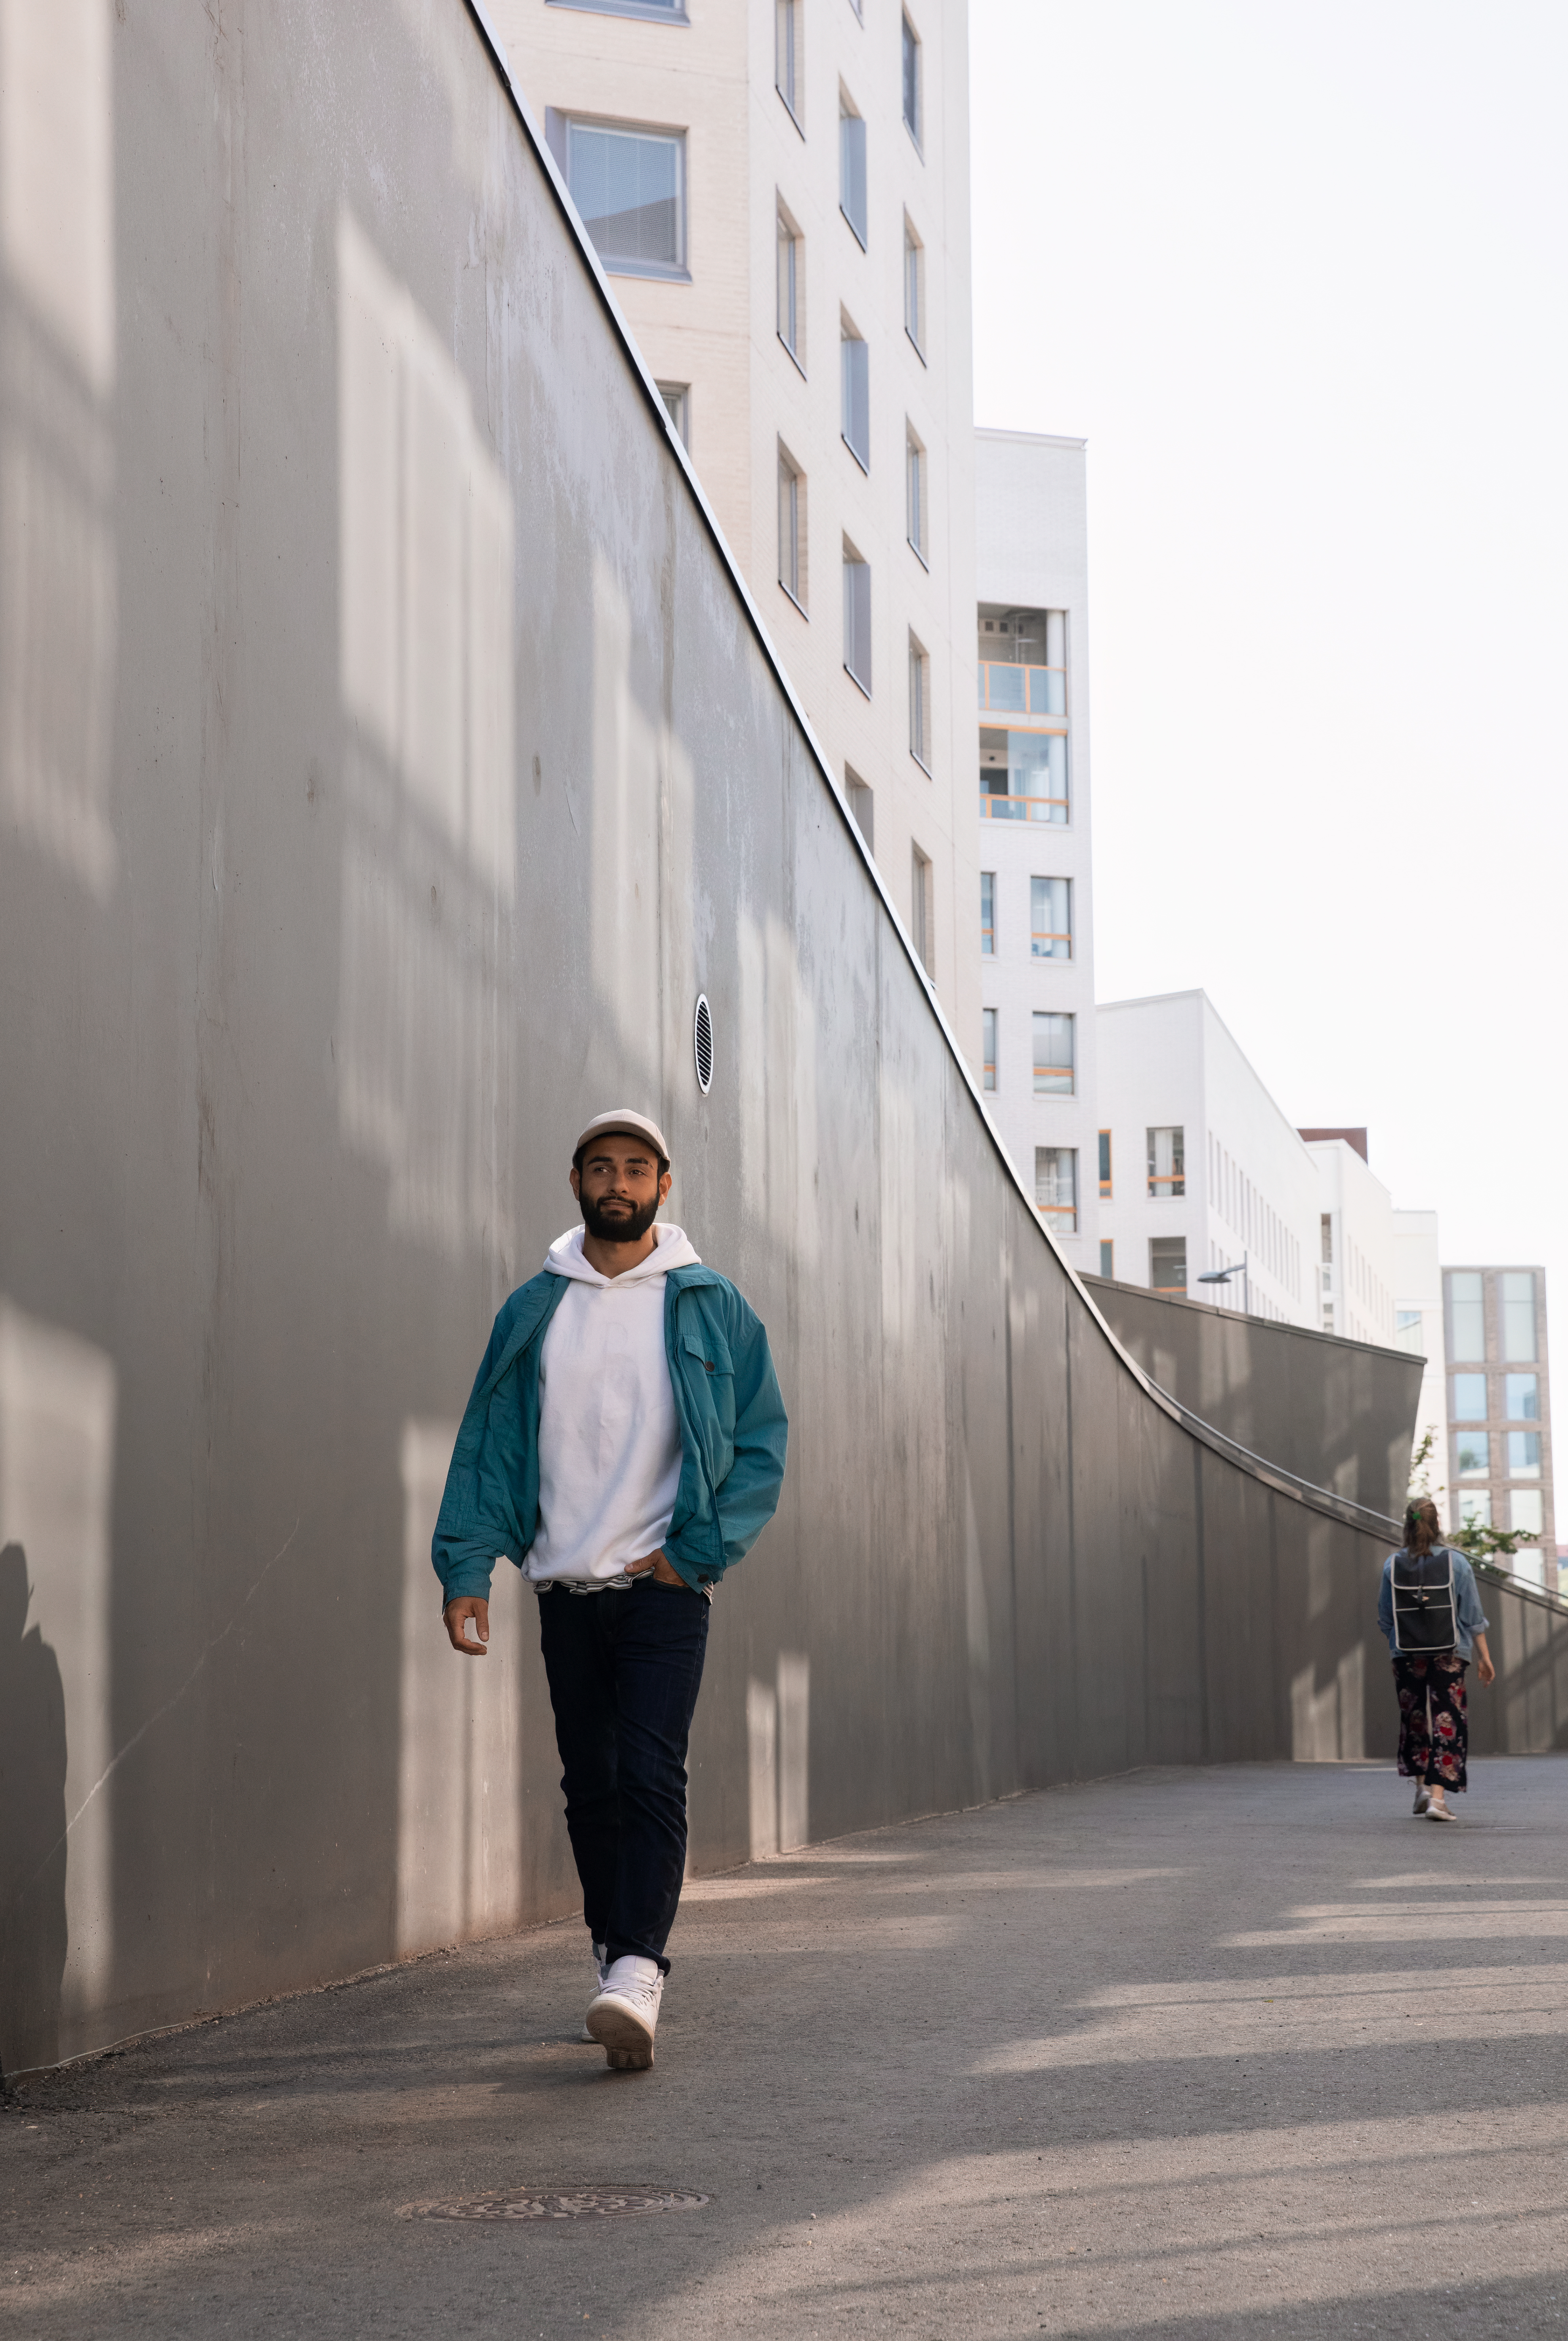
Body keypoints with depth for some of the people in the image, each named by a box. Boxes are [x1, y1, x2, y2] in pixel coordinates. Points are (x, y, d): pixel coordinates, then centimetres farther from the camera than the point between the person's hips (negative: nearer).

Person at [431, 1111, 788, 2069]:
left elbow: (762, 1439, 3)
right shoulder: (534, 1310, 8)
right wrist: (467, 1567, -4)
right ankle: (615, 1951, 20)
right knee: (591, 1784, 8)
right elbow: (490, 1443, 7)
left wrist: (700, 1550, -7)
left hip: (665, 1586, -3)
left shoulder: (709, 1305, 2)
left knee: (651, 1775, -15)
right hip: (567, 1585, 3)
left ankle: (638, 1972, -21)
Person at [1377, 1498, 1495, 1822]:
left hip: (1406, 1657, 2)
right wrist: (1485, 1658, 4)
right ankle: (1438, 1795, -10)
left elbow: (1385, 1619, 4)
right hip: (1449, 1656, -2)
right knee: (1447, 1722, 0)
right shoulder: (1456, 1563, -6)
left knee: (1415, 1720, 18)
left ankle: (1422, 1786, 18)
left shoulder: (1392, 1565, -2)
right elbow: (1473, 1616, -3)